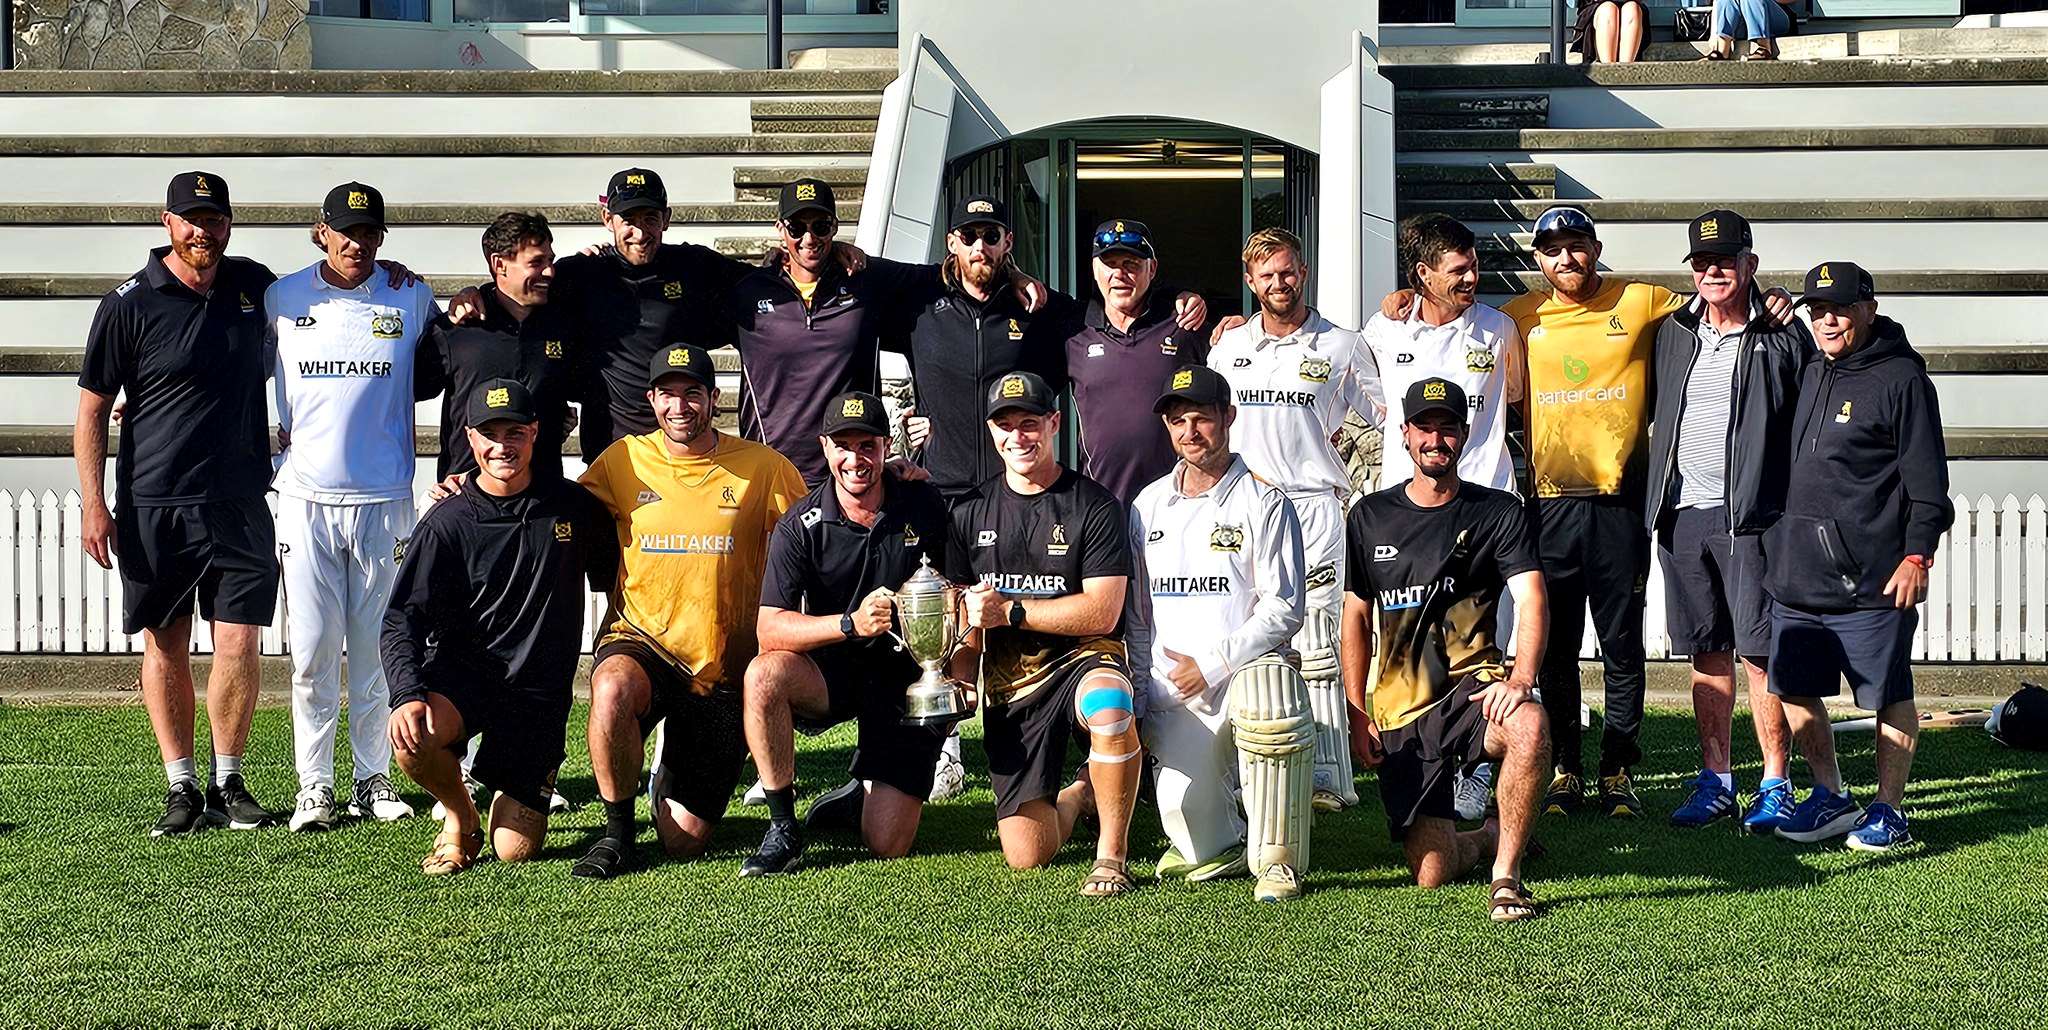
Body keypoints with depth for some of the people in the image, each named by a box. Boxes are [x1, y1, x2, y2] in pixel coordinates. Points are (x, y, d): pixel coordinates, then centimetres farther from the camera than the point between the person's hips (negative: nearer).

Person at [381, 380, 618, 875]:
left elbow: (612, 579, 17)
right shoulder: (448, 522, -5)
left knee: (515, 850, -5)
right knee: (411, 739, -35)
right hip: (460, 677, -1)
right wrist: (408, 695, -27)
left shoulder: (573, 507, 2)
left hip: (539, 694, 1)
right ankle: (460, 816, 0)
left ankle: (513, 791, 34)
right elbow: (401, 620, -11)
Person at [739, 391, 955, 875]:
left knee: (887, 847, -8)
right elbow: (769, 630, -18)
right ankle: (782, 826, -19)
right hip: (832, 670, 0)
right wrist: (851, 624, -32)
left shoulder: (925, 507, -6)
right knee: (763, 676, -35)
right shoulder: (800, 526, -9)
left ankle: (860, 797, 30)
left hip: (909, 673, 0)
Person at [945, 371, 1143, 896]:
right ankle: (1077, 795, 31)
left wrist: (1008, 611, -14)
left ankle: (1111, 852, -20)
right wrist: (962, 675, -3)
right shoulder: (972, 511, 10)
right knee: (1026, 854, -7)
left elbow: (1102, 612, -13)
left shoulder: (1095, 506, -3)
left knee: (1108, 705, -42)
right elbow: (963, 615, 16)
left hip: (1082, 656, -3)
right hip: (1007, 680, 3)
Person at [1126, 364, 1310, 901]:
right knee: (1191, 829, -14)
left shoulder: (1263, 502, 1)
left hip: (1251, 669, -3)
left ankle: (1278, 861, -25)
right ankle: (1229, 846, 24)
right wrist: (1137, 705, 11)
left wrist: (1214, 663, -14)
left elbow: (1285, 608, -5)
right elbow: (1137, 617, 18)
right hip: (1175, 695, 3)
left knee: (1267, 697, -40)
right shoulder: (1148, 506, 15)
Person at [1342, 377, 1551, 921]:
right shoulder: (1370, 517, 8)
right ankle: (1490, 836, 30)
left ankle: (1507, 873, -19)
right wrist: (1359, 714, 5)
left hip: (1471, 683, -2)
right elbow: (1355, 617, 12)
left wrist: (1521, 678, -30)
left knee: (1530, 727, -39)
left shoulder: (1497, 512, 1)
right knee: (1432, 874, -6)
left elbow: (1531, 599, -12)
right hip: (1400, 709, 2)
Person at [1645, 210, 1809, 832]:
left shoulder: (1782, 337, 0)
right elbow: (1653, 412, 21)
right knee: (1707, 653, 9)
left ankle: (1775, 785, 3)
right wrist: (1656, 504, 13)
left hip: (1750, 517, -4)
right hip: (1681, 513, 4)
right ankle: (1716, 780, 16)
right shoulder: (1672, 333, 12)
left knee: (1760, 653, -5)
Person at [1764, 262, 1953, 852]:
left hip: (1871, 579, -7)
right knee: (1795, 691, 10)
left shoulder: (1901, 378, -6)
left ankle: (1889, 812, 12)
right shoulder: (1810, 373, 15)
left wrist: (1917, 555, -14)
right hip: (1796, 574, 7)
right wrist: (1778, 547, 20)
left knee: (1889, 696, 2)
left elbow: (1927, 479, -8)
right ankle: (1830, 798, 25)